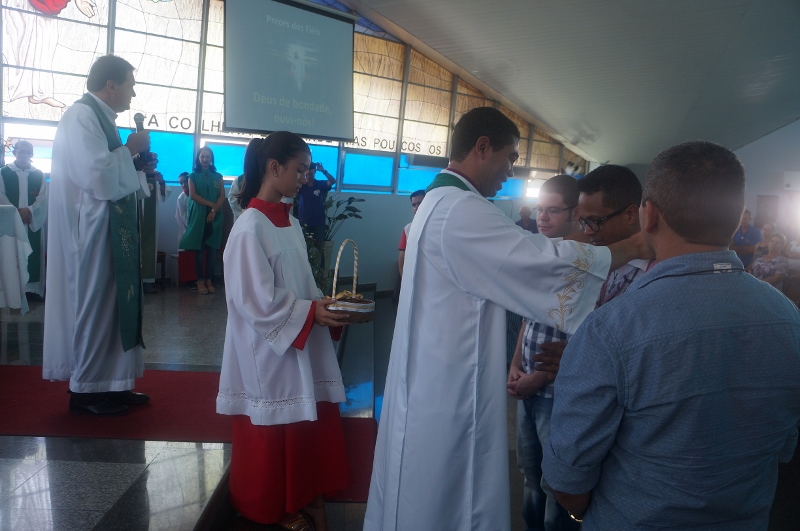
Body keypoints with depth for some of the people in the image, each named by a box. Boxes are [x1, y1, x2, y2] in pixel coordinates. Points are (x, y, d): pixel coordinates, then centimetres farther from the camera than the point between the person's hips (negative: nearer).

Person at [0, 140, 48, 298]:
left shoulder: (39, 174, 10)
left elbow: (43, 197, 1)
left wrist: (29, 210, -15)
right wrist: (17, 212, -14)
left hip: (33, 221, 1)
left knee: (33, 254, 1)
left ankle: (34, 287, 6)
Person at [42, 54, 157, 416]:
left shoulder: (97, 117, 16)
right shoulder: (81, 116, -14)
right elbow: (99, 176, -26)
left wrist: (138, 167, 7)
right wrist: (130, 149, -13)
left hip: (109, 232, 10)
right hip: (92, 233, -10)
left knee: (109, 303, 12)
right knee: (93, 305, -2)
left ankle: (107, 383, 20)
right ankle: (86, 389, 10)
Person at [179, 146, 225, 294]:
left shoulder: (218, 177, 13)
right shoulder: (193, 176, 9)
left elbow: (222, 196, 3)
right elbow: (193, 195, -4)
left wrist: (214, 211, -12)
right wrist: (211, 204, -11)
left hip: (214, 217, 2)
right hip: (198, 216, -1)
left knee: (212, 249, 0)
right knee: (199, 249, -2)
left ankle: (209, 280, 4)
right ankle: (200, 281, -1)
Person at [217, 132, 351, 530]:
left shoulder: (290, 223, 7)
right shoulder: (250, 227, -18)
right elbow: (255, 300, -20)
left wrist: (326, 307, -2)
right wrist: (311, 313, -20)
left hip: (300, 344, 7)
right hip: (269, 351, -7)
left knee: (307, 420, 13)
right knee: (273, 430, 9)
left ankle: (302, 495, 33)